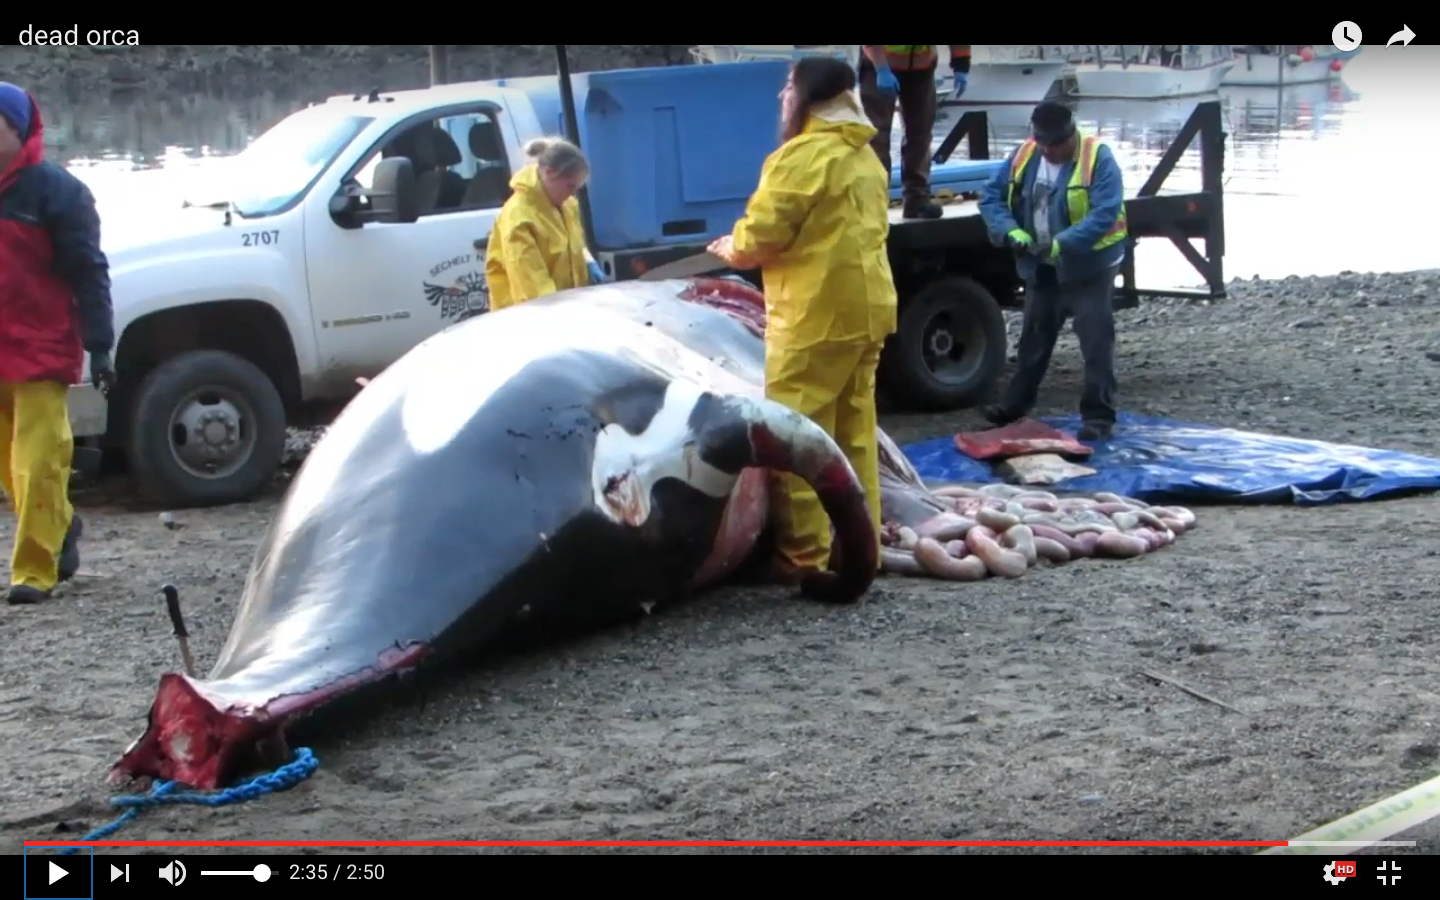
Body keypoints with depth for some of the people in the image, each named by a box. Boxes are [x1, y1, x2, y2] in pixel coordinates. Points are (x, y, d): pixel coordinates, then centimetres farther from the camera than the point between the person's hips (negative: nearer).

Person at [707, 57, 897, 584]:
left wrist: (730, 249, 7)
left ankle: (805, 556, -4)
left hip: (817, 313, -9)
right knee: (854, 434, 12)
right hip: (864, 308, 9)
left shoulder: (804, 154, -13)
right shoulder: (865, 157, 17)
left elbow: (762, 235, -14)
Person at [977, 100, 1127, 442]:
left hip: (1088, 267, -6)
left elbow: (1105, 214, -27)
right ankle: (1014, 405, 29)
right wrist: (1010, 232, -18)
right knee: (1034, 338, 17)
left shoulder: (1098, 158, -18)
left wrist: (1063, 243, -36)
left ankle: (1098, 415, 3)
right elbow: (991, 198, 0)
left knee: (1096, 342, -4)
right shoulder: (1023, 156, -1)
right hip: (1041, 268, 6)